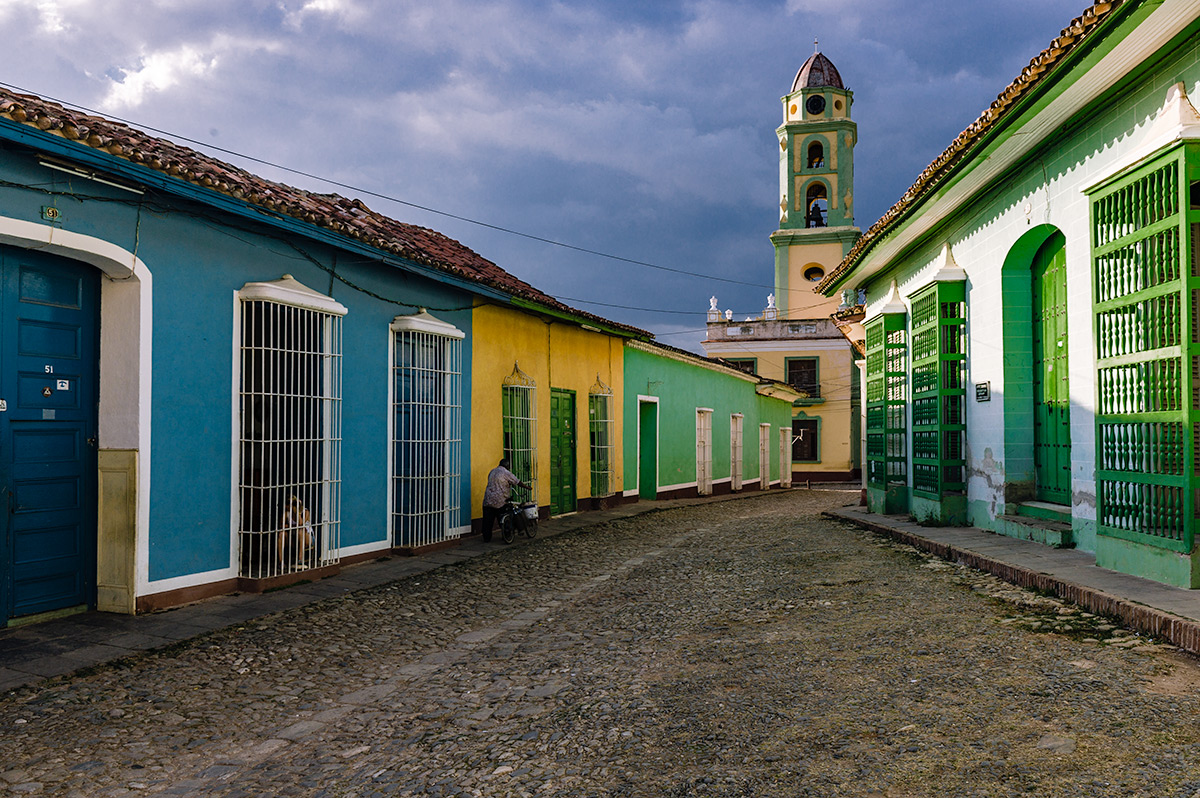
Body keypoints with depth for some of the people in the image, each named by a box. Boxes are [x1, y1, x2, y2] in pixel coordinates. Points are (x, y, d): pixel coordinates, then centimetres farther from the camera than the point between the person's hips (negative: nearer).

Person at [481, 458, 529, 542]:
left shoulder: (491, 472, 14)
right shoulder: (506, 473, -7)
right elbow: (518, 483, -4)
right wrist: (528, 487, 10)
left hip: (488, 500, 5)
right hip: (499, 501, -5)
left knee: (487, 520, 7)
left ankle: (486, 538, 10)